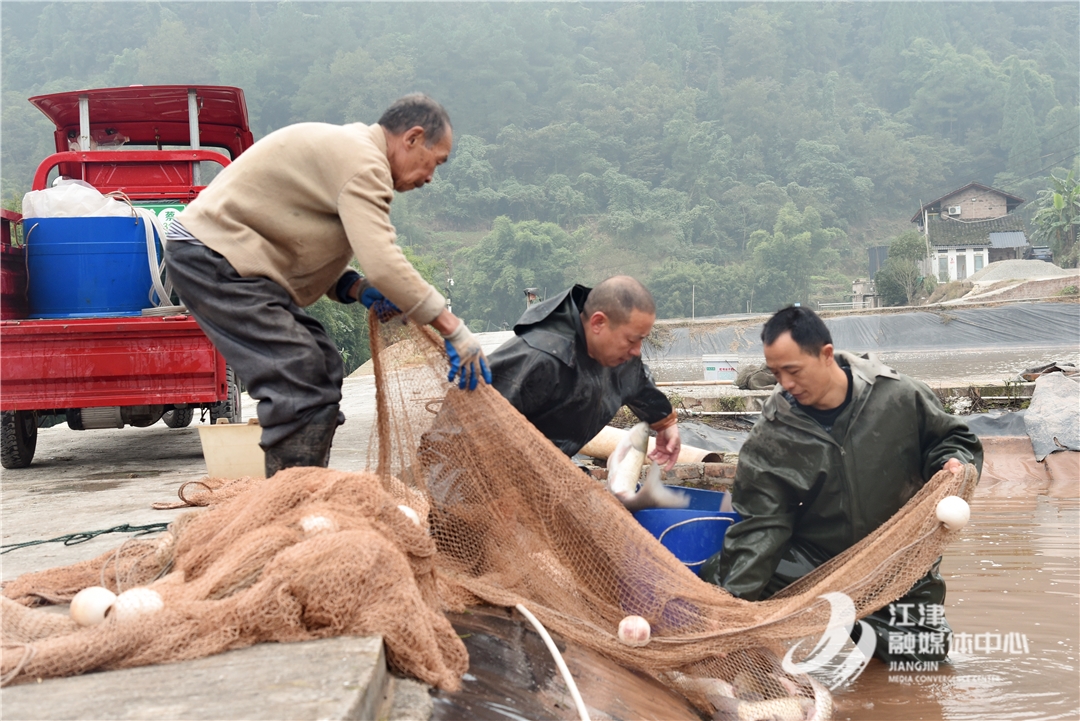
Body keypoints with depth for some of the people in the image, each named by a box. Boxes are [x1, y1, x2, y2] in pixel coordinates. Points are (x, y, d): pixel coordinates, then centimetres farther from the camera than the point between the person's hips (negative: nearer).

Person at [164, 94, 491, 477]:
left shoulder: (343, 147, 19)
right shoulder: (361, 161, -15)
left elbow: (310, 255, 17)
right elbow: (382, 261, -27)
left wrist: (356, 288, -1)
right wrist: (453, 329, -23)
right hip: (211, 256, -11)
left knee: (323, 371, 9)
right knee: (301, 386, -18)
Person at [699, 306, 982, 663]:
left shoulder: (899, 397, -13)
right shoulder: (770, 436, -12)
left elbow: (952, 438, 6)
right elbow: (760, 526, -14)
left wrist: (953, 463, -18)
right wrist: (735, 602, -25)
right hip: (811, 559, 0)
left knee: (924, 649, -14)